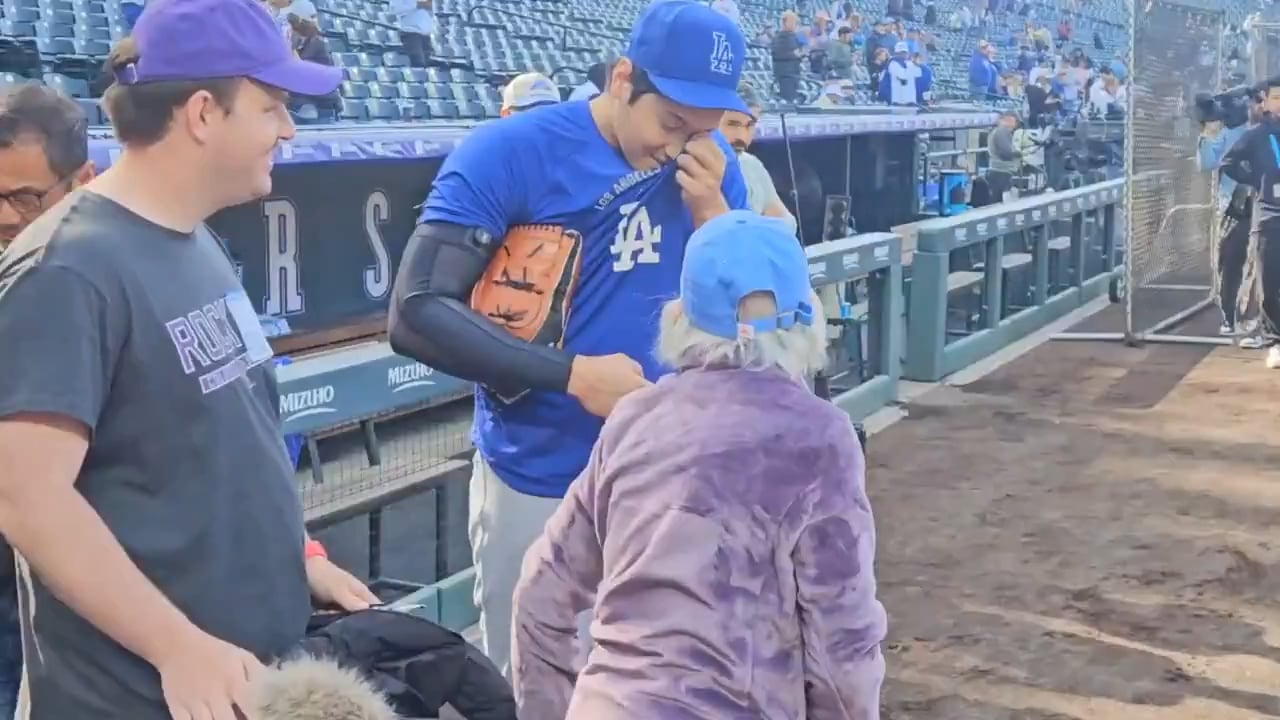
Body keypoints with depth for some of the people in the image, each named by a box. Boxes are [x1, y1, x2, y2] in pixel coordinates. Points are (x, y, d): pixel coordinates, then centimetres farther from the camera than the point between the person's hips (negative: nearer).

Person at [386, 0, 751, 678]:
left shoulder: (712, 168, 1)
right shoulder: (509, 153, -14)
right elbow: (417, 313, -19)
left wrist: (710, 208, -15)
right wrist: (573, 374, -24)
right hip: (537, 484, -4)